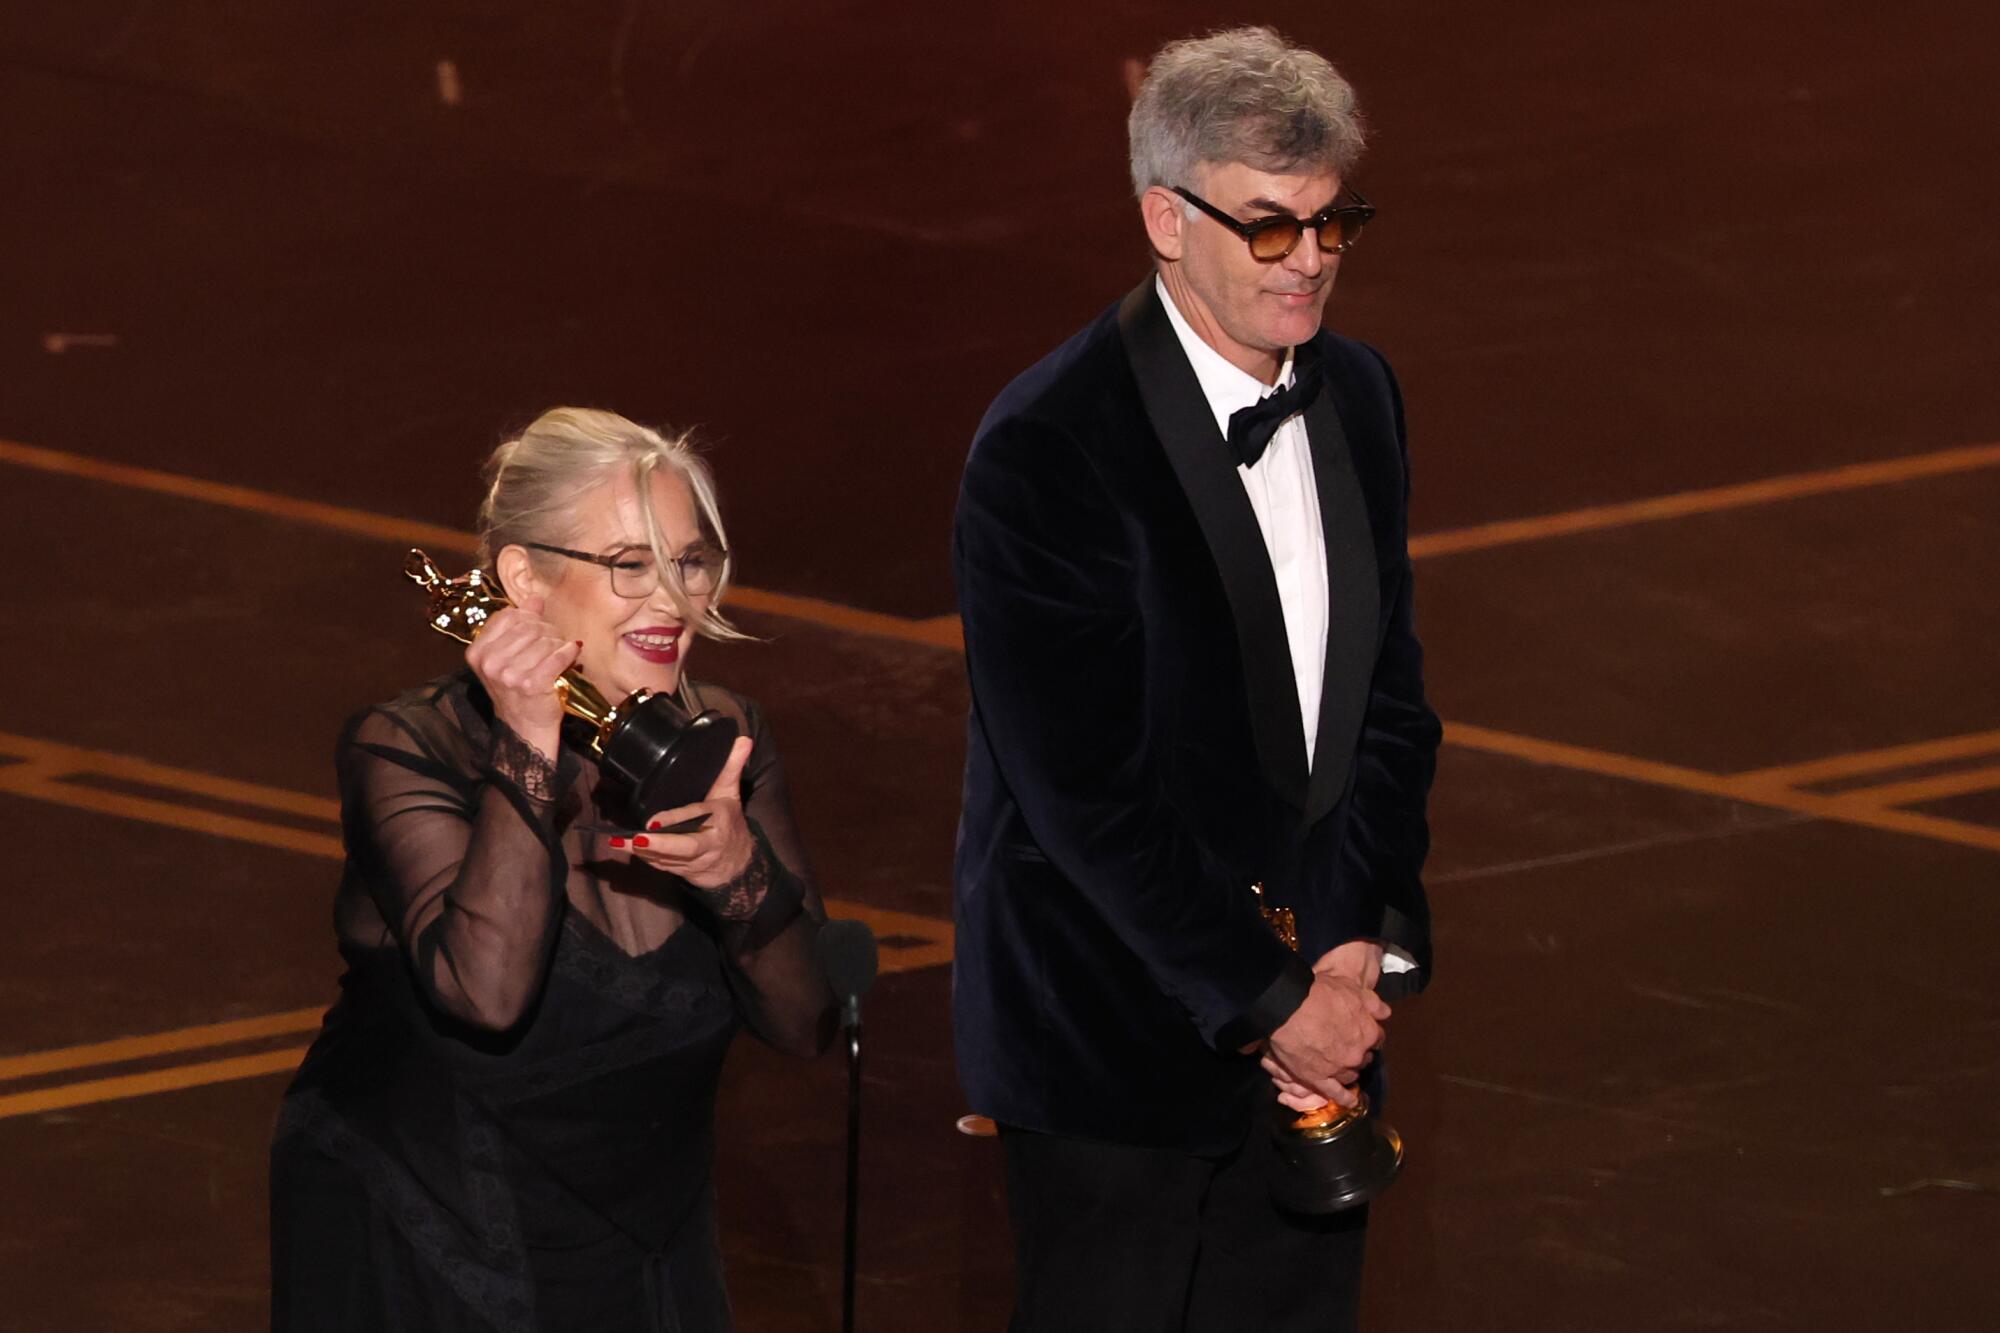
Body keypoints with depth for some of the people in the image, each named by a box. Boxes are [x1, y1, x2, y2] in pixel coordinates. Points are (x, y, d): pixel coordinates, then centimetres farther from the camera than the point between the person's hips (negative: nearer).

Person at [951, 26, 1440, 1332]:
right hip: (1117, 1034, -6)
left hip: (1309, 1013, 6)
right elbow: (1086, 793, -19)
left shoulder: (1355, 395, 5)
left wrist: (1366, 941, -4)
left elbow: (1389, 697, 11)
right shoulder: (1049, 446, -18)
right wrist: (1265, 1006, -15)